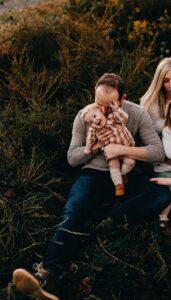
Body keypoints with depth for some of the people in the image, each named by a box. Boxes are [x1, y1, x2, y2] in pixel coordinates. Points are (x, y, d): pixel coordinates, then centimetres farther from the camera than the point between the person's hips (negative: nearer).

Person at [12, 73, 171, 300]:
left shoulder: (138, 114, -6)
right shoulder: (84, 116, -2)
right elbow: (72, 158, 0)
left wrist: (122, 149, -23)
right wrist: (96, 143, -17)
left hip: (129, 173, 0)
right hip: (96, 173, 0)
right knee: (73, 211, -31)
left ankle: (104, 214, -29)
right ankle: (50, 275, -46)